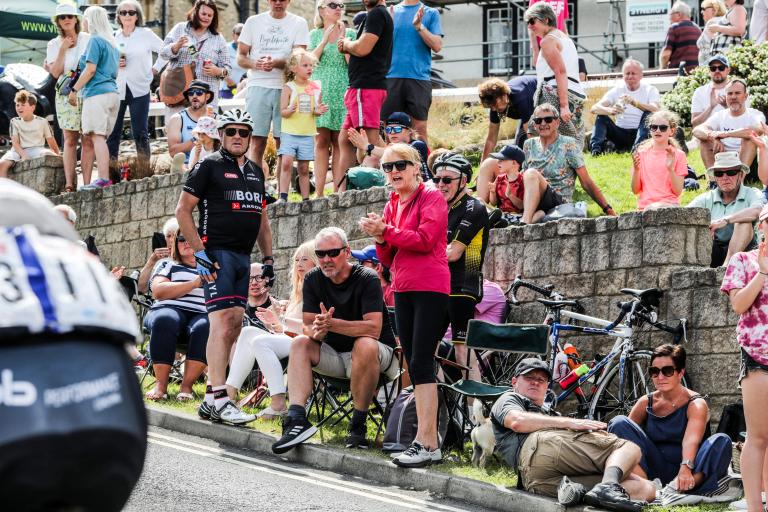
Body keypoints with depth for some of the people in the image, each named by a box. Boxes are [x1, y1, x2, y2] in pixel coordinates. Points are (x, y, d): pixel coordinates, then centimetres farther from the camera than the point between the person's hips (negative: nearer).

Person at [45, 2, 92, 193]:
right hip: (66, 94, 1)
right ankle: (69, 184, -6)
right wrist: (63, 50, -6)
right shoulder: (54, 44, 11)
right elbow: (56, 72, 1)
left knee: (88, 140, -6)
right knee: (70, 140, -3)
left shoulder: (88, 39, 7)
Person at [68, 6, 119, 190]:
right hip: (112, 92, 9)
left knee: (97, 137, -14)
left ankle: (103, 179, -24)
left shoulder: (95, 40, -4)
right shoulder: (111, 43, 22)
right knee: (99, 138, 7)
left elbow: (90, 69, -12)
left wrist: (74, 89, -7)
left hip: (97, 93, -9)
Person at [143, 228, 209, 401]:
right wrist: (195, 283, -5)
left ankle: (186, 386, -34)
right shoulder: (168, 266, 21)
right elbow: (158, 291, 2)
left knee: (206, 327, -37)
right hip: (170, 310, -1)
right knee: (164, 320, -38)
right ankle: (161, 385, -35)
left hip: (202, 315, 1)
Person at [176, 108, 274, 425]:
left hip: (244, 257, 7)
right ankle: (217, 398, -20)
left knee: (235, 325, 4)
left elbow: (262, 218, 25)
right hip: (217, 255, -7)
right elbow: (183, 210, -6)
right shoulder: (209, 167, -2)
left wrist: (268, 258, 16)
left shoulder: (255, 172, 18)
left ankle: (212, 399, 8)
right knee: (223, 322, -16)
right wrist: (199, 252, -13)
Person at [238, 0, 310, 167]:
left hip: (286, 88, -1)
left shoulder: (299, 23, 7)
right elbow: (240, 58, 11)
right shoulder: (254, 22, 12)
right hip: (258, 85, 1)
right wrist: (254, 64, -11)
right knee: (257, 142, -5)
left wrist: (275, 63, -21)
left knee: (284, 142, -1)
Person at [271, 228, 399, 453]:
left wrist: (332, 324, -37)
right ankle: (297, 418, -31)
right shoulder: (313, 279, 0)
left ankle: (358, 424, -24)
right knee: (300, 343, -17)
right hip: (335, 354, 5)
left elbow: (374, 329, -27)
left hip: (380, 352, -5)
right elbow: (309, 327, -4)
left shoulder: (367, 278, -17)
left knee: (365, 345, -36)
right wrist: (317, 330, -30)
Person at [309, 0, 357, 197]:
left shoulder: (349, 33, 9)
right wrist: (326, 38, -6)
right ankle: (319, 192, -7)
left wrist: (342, 37, -7)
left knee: (339, 143, -3)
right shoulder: (315, 35, 12)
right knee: (321, 142, -5)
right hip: (320, 91, 1)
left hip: (342, 92, 0)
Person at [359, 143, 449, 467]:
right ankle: (430, 438, 8)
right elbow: (389, 259, 16)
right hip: (403, 290, 8)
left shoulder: (432, 198, -4)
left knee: (421, 364, -14)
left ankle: (426, 443, -17)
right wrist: (380, 239, -4)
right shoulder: (392, 204, 16)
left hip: (430, 288, -8)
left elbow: (425, 240, -18)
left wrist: (386, 231, -14)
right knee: (414, 365, 6)